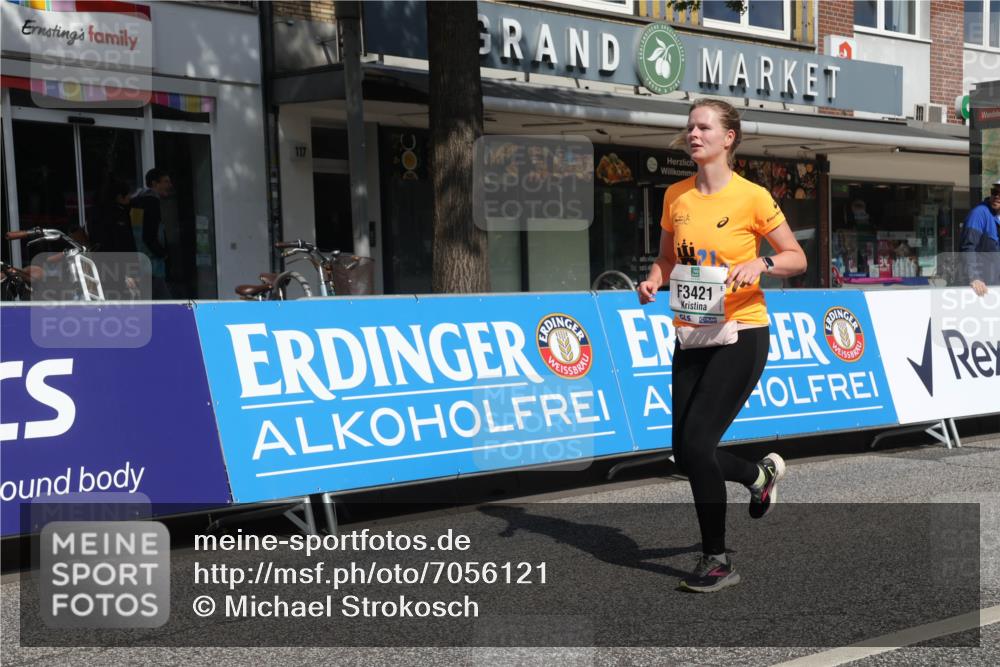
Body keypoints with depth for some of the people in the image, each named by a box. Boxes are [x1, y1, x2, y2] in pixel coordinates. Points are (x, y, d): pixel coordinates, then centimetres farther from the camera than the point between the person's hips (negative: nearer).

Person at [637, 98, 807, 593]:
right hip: (691, 337, 6)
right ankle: (761, 474, 38)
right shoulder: (676, 196, 6)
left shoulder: (752, 197, -9)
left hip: (740, 334, -6)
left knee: (696, 442, -14)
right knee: (684, 453, 6)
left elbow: (796, 259, -2)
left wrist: (758, 263, -21)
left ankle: (717, 561, 2)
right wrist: (653, 280, -3)